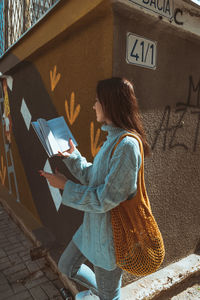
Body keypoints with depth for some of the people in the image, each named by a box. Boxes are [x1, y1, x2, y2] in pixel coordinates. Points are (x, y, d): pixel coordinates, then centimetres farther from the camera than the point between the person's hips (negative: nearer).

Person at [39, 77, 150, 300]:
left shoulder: (127, 145, -28)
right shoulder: (112, 139, 4)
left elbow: (106, 199, -27)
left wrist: (65, 185, -17)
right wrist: (72, 156, 2)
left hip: (111, 233, -9)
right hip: (94, 225, 9)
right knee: (66, 266, 27)